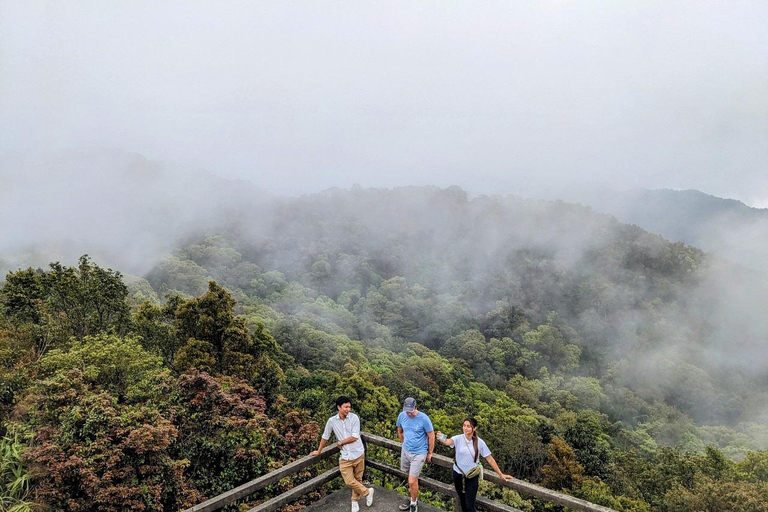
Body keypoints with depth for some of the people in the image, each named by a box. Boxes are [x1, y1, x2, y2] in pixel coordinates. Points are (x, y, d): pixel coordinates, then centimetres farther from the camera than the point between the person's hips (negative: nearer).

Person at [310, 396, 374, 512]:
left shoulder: (354, 418, -10)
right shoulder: (332, 421, -5)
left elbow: (355, 437, -15)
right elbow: (325, 437, 10)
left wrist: (340, 443, -5)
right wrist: (319, 451, 19)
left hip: (358, 454, -1)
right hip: (345, 457, 1)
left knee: (357, 479, 11)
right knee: (349, 482, -6)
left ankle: (355, 500, 35)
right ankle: (367, 491, 19)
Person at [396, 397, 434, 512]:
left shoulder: (424, 418, -20)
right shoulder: (401, 416, -7)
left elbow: (431, 436, -8)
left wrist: (430, 453, -1)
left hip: (419, 454, -4)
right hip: (405, 451, 5)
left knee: (412, 481, -6)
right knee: (412, 476, 18)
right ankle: (413, 498, 38)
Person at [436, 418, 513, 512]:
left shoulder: (479, 442, -13)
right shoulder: (458, 438, -15)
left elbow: (490, 459, -6)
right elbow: (448, 442, -37)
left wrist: (501, 474, -4)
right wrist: (441, 439, -61)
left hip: (472, 477, -1)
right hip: (458, 474, 2)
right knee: (463, 502, 17)